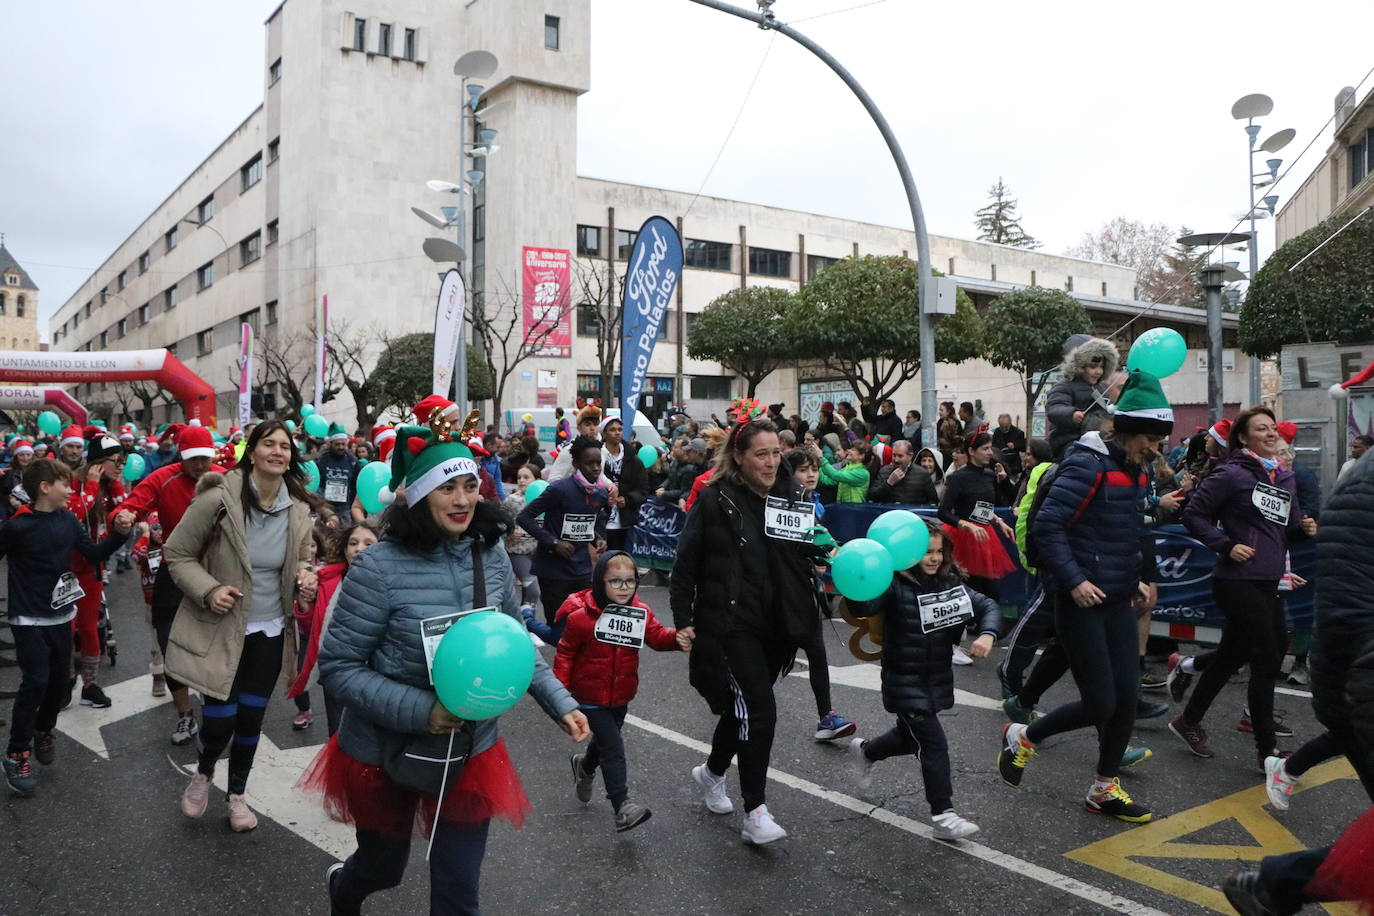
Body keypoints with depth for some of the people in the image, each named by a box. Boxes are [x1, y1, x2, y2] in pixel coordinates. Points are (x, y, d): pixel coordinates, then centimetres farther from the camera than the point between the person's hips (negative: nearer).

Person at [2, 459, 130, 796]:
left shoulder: (68, 520, 1)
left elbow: (94, 554, 6)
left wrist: (119, 534, -8)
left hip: (61, 615, 5)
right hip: (28, 619, -5)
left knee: (59, 680, 11)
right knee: (35, 682, -11)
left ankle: (43, 731, 35)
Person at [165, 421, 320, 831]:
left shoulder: (298, 509, -3)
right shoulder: (219, 499, -17)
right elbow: (178, 554, -7)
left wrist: (305, 576, -10)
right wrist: (209, 590, -21)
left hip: (270, 631, 4)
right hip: (219, 630, -4)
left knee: (251, 718, 12)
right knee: (220, 720, -2)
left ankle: (237, 794, 36)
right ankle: (203, 773, 34)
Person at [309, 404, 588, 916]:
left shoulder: (490, 555, -6)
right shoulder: (380, 567, -21)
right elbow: (337, 668, -18)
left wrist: (559, 702, -3)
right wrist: (420, 711, -27)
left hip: (472, 750, 3)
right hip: (386, 754, -3)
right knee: (383, 867, 23)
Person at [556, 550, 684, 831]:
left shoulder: (641, 613, -5)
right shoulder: (581, 617, -19)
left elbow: (657, 636, -12)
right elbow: (565, 654, -11)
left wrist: (678, 639, -33)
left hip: (620, 696, 6)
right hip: (590, 698, -6)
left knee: (605, 740, 26)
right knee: (613, 748, -12)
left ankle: (584, 766, 57)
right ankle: (622, 808, -8)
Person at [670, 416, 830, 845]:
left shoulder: (792, 496, 5)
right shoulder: (715, 501, -9)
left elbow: (809, 553, 14)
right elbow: (685, 565, -5)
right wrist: (683, 621, -7)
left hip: (777, 625, 6)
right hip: (730, 624, -5)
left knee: (743, 707, 18)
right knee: (760, 711, -12)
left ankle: (712, 772, 44)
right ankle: (755, 814, 0)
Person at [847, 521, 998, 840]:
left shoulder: (950, 583, 1)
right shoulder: (896, 586, -18)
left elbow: (987, 606, 0)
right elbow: (862, 608, -31)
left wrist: (987, 635, -19)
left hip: (938, 679, 7)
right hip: (905, 682, -7)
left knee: (911, 736, 23)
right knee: (933, 744, -8)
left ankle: (865, 751, 52)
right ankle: (943, 816, 3)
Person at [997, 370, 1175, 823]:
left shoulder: (1133, 469, 10)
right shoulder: (1088, 465, -17)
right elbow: (1046, 525, -22)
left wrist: (1134, 580, 16)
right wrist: (1073, 580, -25)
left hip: (1117, 600, 8)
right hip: (1080, 601, -8)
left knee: (1127, 696, 8)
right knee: (1100, 704, -4)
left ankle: (1104, 789, 24)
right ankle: (1022, 737, 20)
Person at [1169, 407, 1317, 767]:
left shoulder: (1286, 478, 13)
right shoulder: (1232, 474, -9)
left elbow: (1288, 529, 19)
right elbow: (1194, 514, -8)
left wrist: (1304, 528, -2)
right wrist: (1227, 546, -17)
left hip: (1268, 582, 7)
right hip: (1238, 580, -7)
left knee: (1232, 655, 14)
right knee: (1267, 659, -6)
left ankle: (1189, 721, 33)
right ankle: (1268, 750, 5)